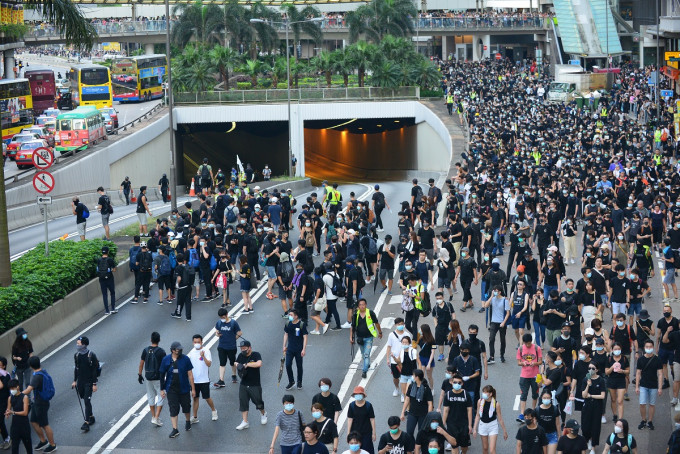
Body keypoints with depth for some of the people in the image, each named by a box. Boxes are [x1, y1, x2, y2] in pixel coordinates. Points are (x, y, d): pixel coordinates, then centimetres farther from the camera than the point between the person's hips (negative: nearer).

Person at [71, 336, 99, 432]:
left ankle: (87, 423, -12)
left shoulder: (91, 355, -15)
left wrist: (94, 384, -12)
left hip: (89, 382, -6)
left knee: (87, 401, -10)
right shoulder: (76, 355, 2)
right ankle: (91, 417, 32)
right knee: (85, 401, 15)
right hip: (80, 382, 6)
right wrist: (75, 381, 13)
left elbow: (95, 370, -11)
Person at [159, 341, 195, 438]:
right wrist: (162, 389, 2)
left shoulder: (185, 359, -7)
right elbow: (162, 375, 2)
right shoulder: (166, 360, -5)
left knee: (186, 406, 14)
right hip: (171, 389, 0)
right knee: (173, 409, -2)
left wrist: (193, 388, -3)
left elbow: (190, 374, -3)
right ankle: (175, 429, 4)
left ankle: (188, 421, 42)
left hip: (184, 388, 0)